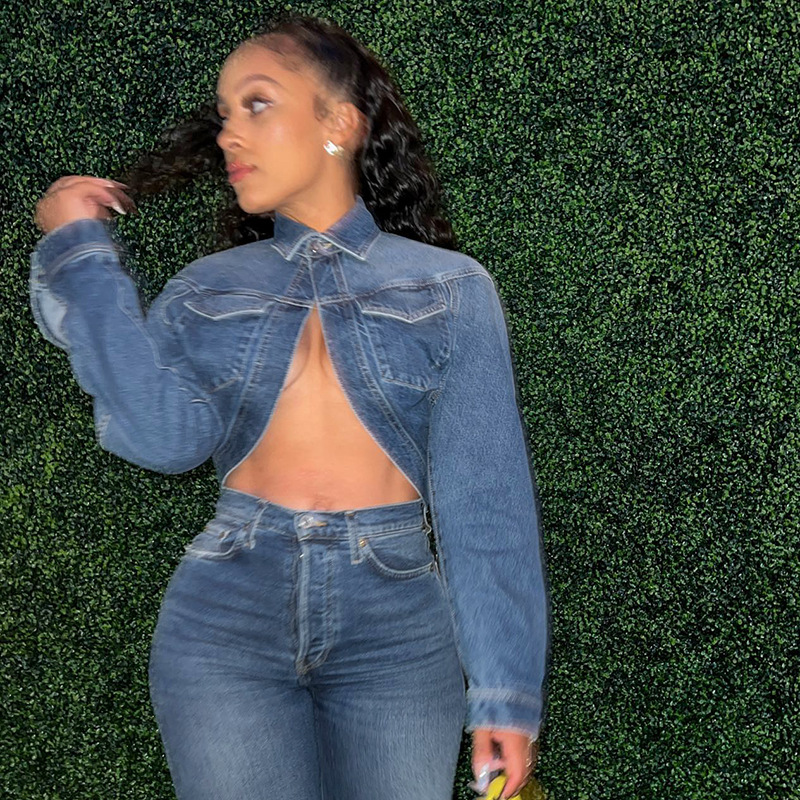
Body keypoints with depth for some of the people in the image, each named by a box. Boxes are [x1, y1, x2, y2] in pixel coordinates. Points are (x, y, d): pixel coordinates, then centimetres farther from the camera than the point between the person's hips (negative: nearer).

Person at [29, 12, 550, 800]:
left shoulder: (449, 289, 4)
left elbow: (486, 498, -2)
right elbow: (162, 434, -9)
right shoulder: (208, 289, 10)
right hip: (227, 618, 1)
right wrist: (82, 256, -6)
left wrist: (505, 691, -6)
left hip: (396, 626, -1)